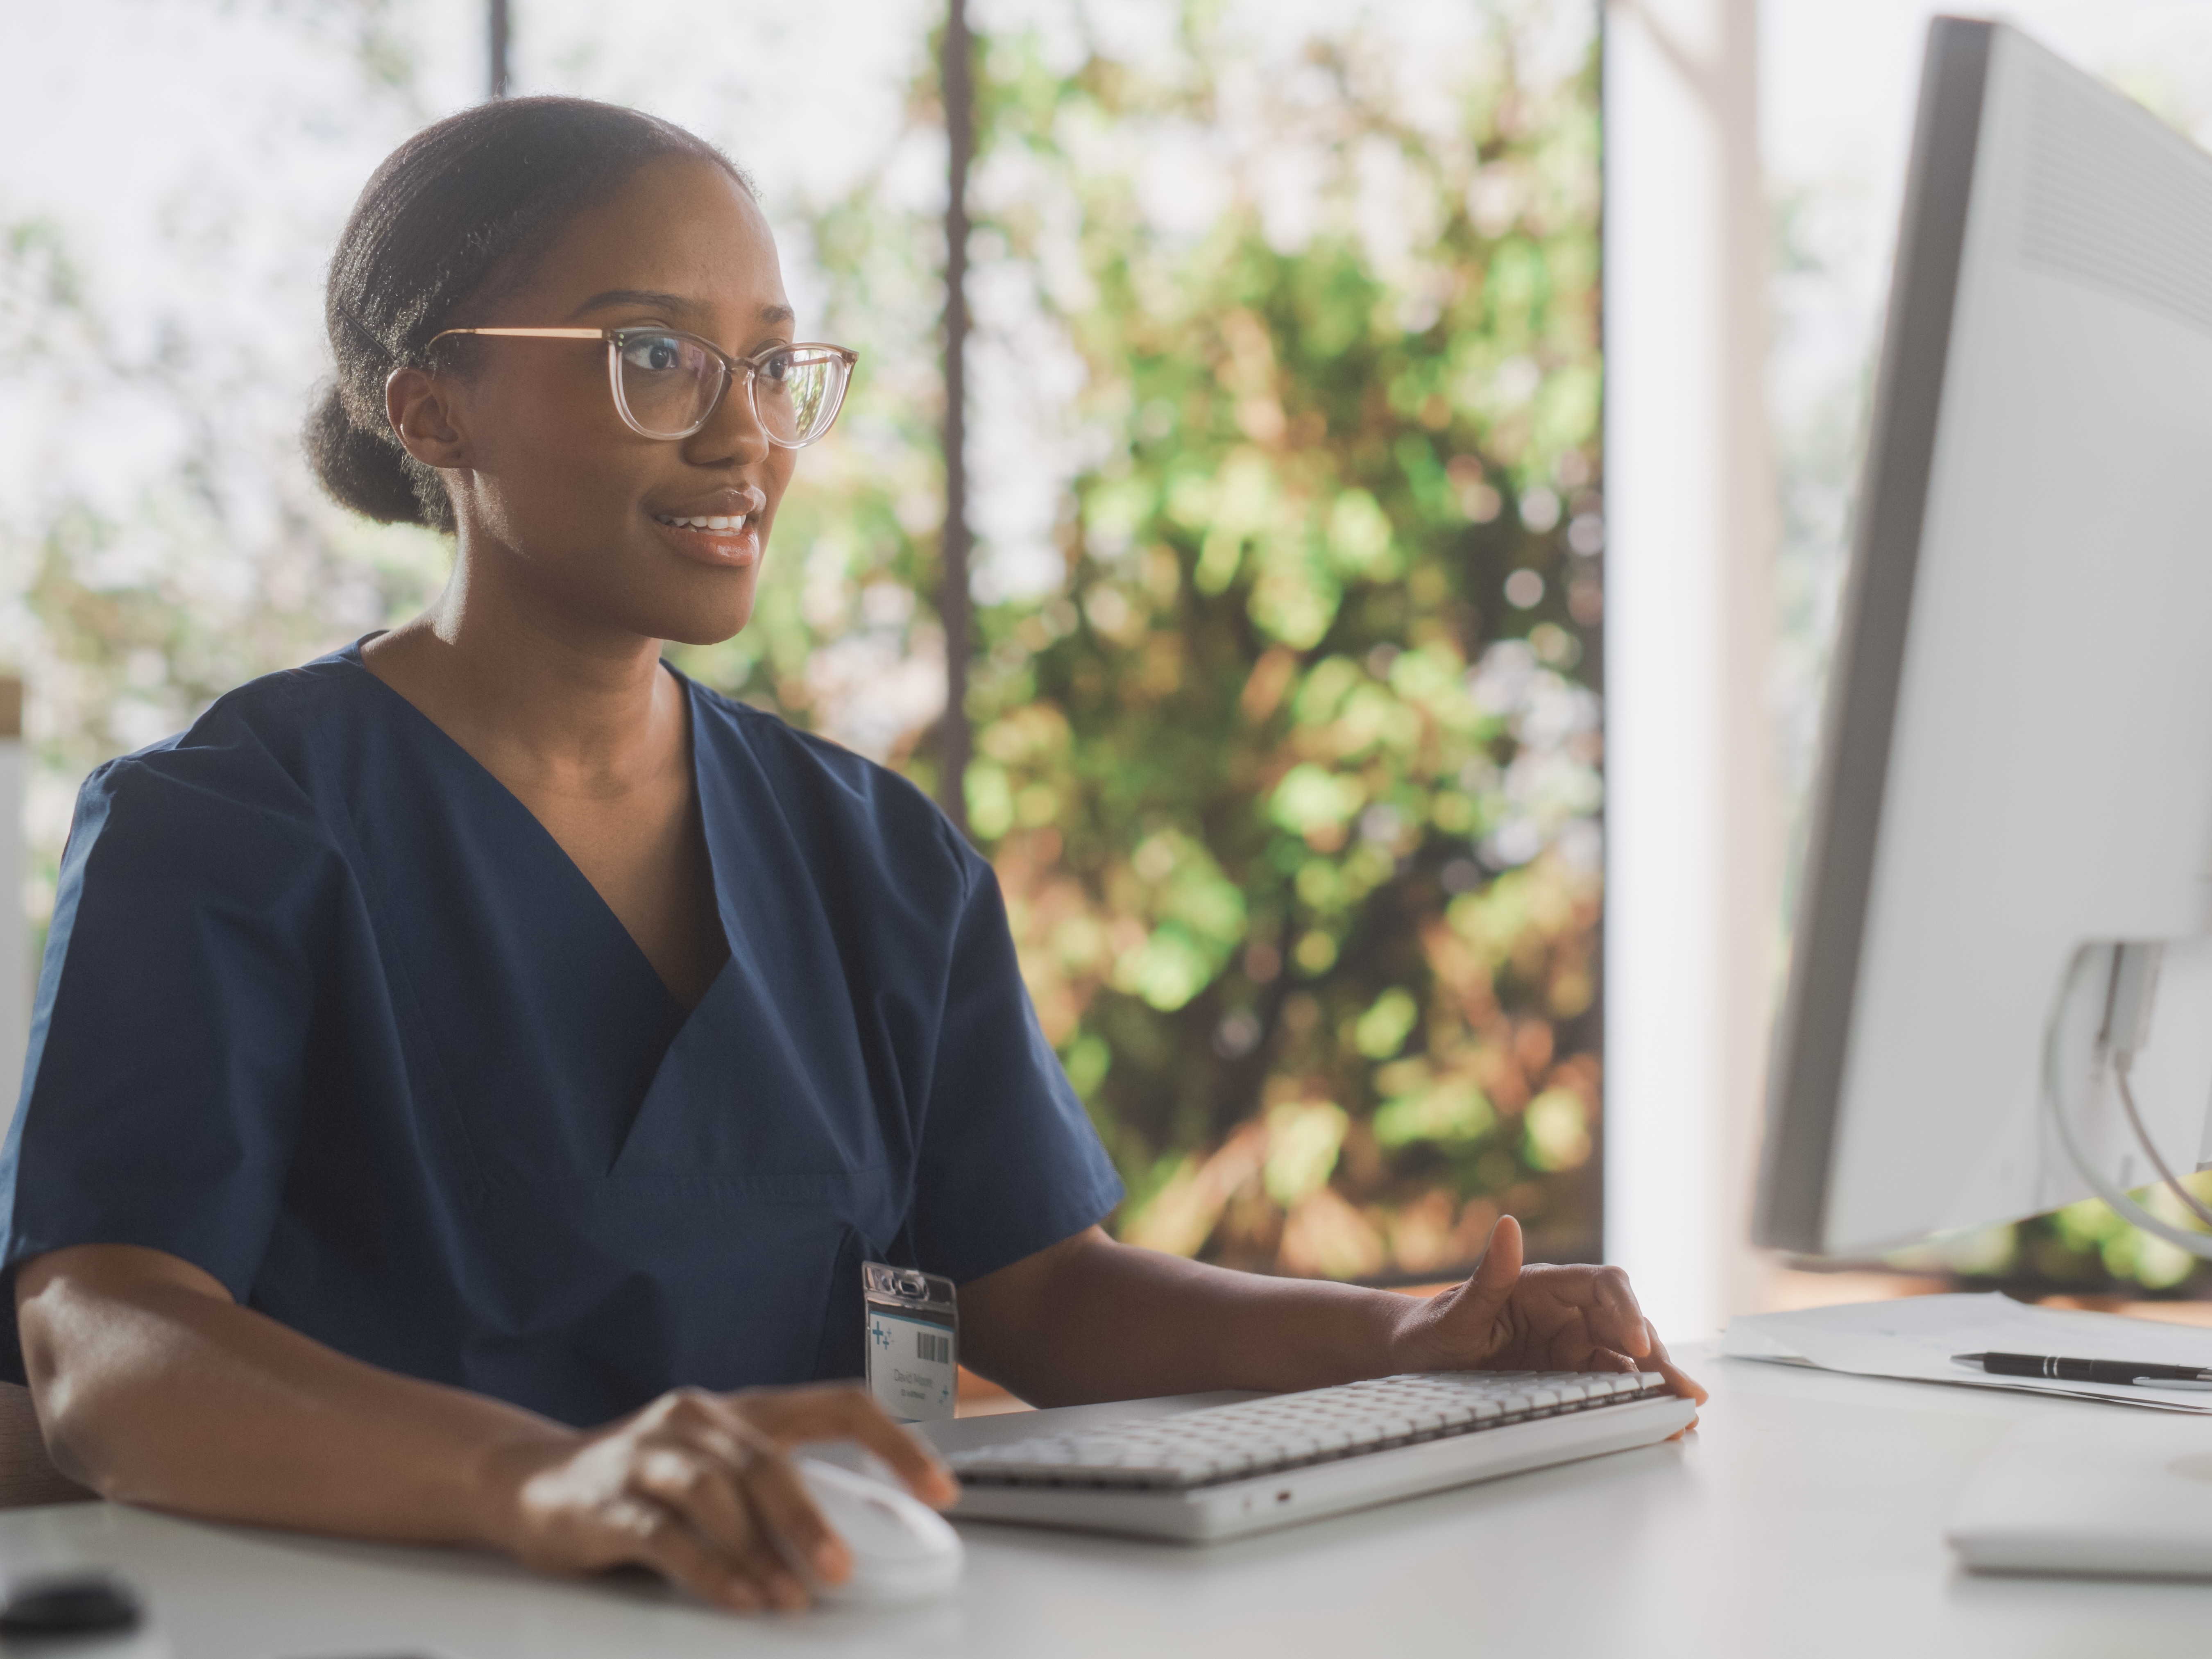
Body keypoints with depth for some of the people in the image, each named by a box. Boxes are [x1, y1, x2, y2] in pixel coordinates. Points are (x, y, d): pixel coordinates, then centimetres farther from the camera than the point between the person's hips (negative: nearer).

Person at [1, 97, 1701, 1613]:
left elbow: (1041, 1287, 11)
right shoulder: (214, 828, -5)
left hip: (796, 1612, 4)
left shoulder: (881, 857, 13)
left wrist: (1407, 1342, -8)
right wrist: (547, 1478, -37)